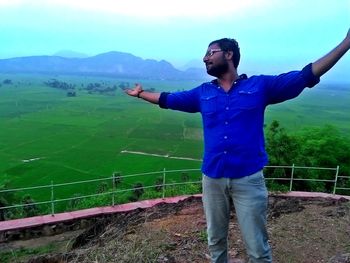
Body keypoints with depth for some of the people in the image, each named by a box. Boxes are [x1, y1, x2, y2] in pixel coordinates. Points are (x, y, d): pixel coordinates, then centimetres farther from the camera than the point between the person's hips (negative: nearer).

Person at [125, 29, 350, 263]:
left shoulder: (260, 85, 0)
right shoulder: (202, 93, 9)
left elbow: (305, 76, 0)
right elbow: (168, 99, 20)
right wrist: (141, 93, 27)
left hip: (248, 179, -3)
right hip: (212, 179, 4)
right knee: (215, 240, 20)